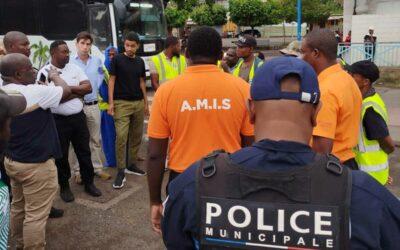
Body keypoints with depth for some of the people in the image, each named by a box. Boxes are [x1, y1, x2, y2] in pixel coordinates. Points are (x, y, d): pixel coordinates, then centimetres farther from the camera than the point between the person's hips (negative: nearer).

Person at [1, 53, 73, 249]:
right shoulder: (33, 93, -23)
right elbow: (66, 92, -12)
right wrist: (54, 76, 5)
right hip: (36, 165, -9)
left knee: (18, 206, 23)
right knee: (36, 214, 2)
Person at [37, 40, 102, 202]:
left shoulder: (74, 68, 5)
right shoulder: (44, 72, -8)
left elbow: (88, 88, -3)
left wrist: (68, 89, -13)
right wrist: (77, 92, -16)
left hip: (78, 117, 4)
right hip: (58, 120, -4)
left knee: (84, 151, 12)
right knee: (62, 154, 9)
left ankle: (89, 183, 27)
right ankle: (64, 187, 26)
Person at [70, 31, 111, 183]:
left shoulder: (97, 61, 6)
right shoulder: (69, 62, -8)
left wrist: (95, 90, 7)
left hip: (93, 105, 4)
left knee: (95, 139, 11)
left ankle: (97, 168, 23)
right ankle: (77, 171, 16)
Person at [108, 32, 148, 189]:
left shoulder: (140, 62, 11)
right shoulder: (117, 59, -2)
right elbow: (112, 80, -3)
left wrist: (146, 102, 13)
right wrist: (110, 102, -11)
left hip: (138, 103, 5)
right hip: (121, 103, -5)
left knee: (136, 136, 10)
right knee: (121, 137, -12)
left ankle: (131, 165, 24)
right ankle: (121, 171, -5)